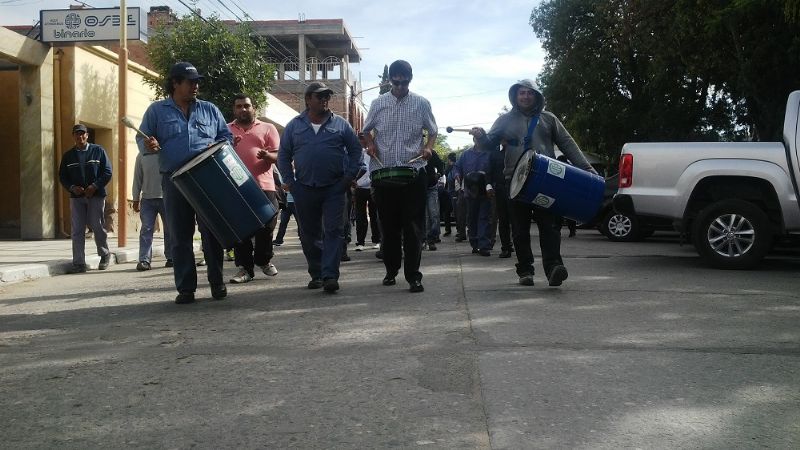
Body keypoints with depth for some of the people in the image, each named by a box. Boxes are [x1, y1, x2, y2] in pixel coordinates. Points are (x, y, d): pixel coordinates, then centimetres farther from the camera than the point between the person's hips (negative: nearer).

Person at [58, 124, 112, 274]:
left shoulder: (98, 151, 4)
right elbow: (62, 176, 13)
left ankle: (105, 255, 22)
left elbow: (107, 172, -1)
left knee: (97, 226, -1)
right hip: (76, 197, 3)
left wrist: (94, 186, -12)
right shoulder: (68, 155, 12)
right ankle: (79, 263, 1)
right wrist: (72, 188, -7)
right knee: (77, 230, -1)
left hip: (96, 195, -3)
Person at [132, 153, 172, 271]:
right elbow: (137, 178, 9)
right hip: (147, 199, 1)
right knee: (146, 229, -4)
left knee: (169, 229, 8)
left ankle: (171, 258, 19)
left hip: (166, 198, -1)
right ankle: (144, 260, -5)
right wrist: (136, 199, 7)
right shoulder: (141, 156, 5)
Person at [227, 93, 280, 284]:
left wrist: (267, 155, -19)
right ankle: (244, 267, 9)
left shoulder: (267, 128, 12)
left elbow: (277, 155, 4)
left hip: (263, 185, -1)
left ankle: (264, 260, 25)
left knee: (266, 226, 1)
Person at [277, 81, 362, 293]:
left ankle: (330, 276, -10)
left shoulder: (340, 124, 5)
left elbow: (355, 149, 8)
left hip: (334, 188, -1)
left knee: (333, 231, -8)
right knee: (309, 234, 8)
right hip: (304, 190, 2)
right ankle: (316, 274, 20)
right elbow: (283, 155, 10)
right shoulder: (294, 125, 8)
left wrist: (350, 176, -2)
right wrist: (289, 181, 1)